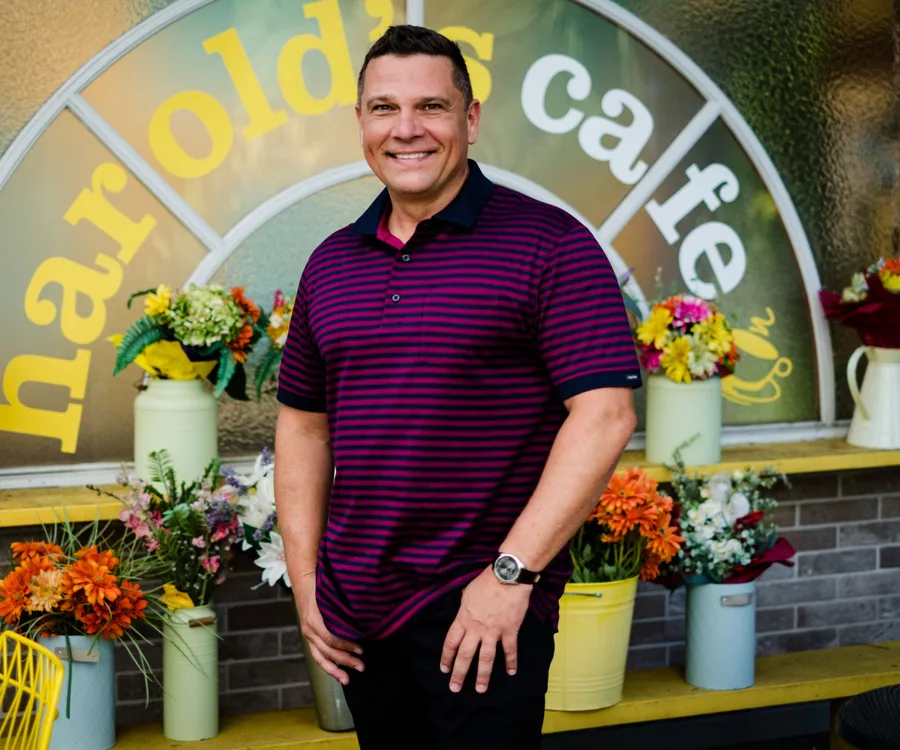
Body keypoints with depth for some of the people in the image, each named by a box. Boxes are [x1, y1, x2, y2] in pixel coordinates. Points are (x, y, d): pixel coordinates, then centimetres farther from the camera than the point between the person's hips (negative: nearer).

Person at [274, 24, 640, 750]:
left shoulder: (547, 243, -8)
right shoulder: (332, 263, 10)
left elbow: (605, 416, -15)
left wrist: (512, 573, -18)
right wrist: (305, 581, 8)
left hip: (483, 607, -5)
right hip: (357, 609, 6)